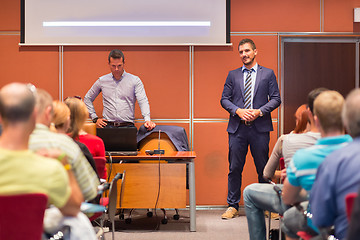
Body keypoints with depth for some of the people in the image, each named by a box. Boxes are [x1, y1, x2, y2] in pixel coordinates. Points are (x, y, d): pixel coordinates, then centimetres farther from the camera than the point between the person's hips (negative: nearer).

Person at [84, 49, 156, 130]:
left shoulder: (135, 80, 6)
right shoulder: (102, 81, 12)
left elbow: (143, 101, -5)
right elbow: (87, 99, 24)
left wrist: (147, 120, -22)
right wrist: (95, 118, 12)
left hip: (127, 126, 0)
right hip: (108, 126, 0)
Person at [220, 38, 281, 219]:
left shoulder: (268, 74, 7)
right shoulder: (233, 75, 11)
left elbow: (276, 99, 3)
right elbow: (224, 99, 8)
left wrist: (259, 111, -11)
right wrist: (238, 111, -10)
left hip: (260, 128, -1)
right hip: (237, 128, 1)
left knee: (263, 168, 5)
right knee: (234, 168, 3)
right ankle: (233, 206, 13)